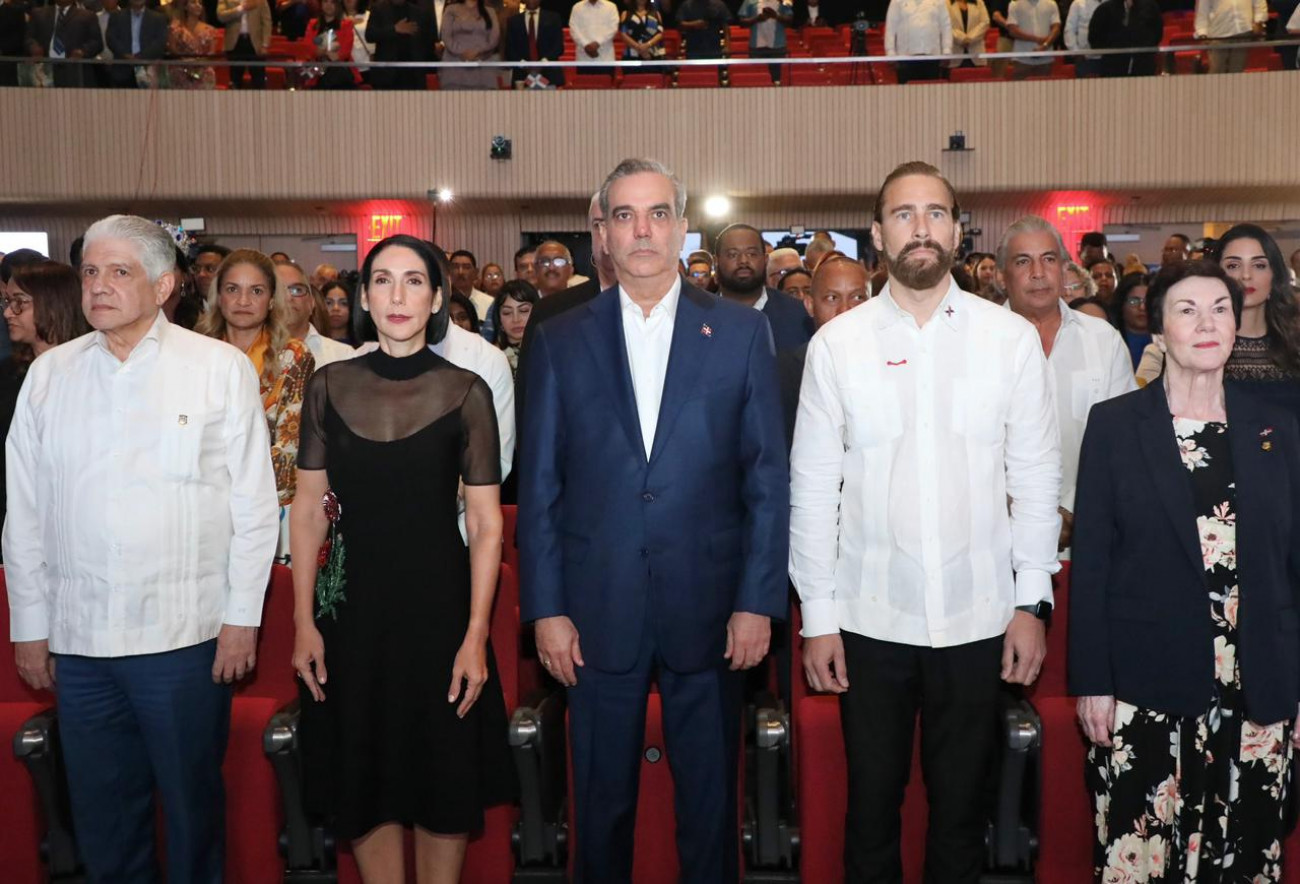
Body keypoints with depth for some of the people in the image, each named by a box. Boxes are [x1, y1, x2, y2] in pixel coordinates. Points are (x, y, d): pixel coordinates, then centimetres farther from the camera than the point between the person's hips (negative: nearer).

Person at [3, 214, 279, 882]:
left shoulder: (221, 369, -2)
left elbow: (253, 502, -2)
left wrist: (242, 616, -5)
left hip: (185, 633, -3)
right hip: (76, 636, 3)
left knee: (192, 803, 10)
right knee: (100, 810, 14)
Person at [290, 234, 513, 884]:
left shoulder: (464, 393, -4)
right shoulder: (330, 386, 2)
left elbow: (486, 522, -5)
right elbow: (309, 510, 4)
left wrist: (476, 635, -11)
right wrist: (303, 621, -2)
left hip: (437, 602, -2)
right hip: (351, 605, 2)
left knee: (444, 781, 10)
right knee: (363, 781, 12)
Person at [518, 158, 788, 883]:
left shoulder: (742, 332, 2)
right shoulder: (560, 341, 3)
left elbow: (768, 478, 1)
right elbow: (539, 486, 3)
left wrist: (759, 602, -4)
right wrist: (546, 608, -2)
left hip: (710, 609, 0)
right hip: (597, 610, 1)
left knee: (711, 802, 12)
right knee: (602, 802, 13)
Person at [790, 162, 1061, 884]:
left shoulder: (1012, 338, 0)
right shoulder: (836, 343, -1)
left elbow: (1037, 478, 2)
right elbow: (812, 486, -1)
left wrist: (1032, 601, -1)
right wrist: (817, 616, -2)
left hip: (979, 618, 1)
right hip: (869, 620, 0)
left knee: (962, 805, 15)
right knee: (871, 803, 12)